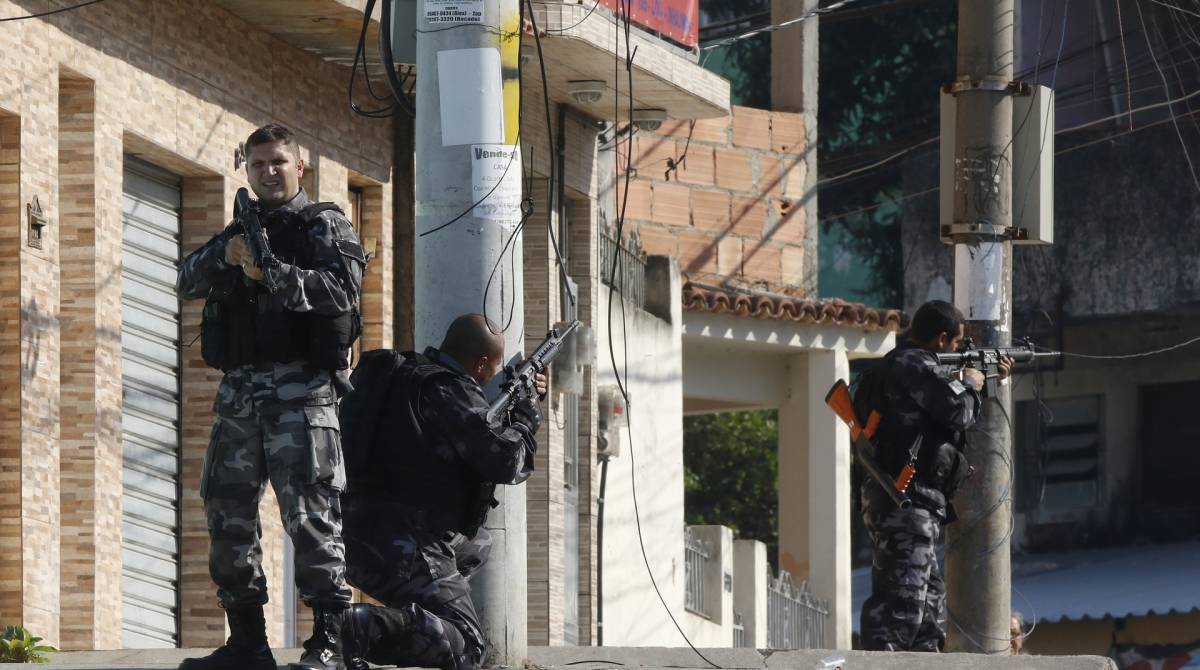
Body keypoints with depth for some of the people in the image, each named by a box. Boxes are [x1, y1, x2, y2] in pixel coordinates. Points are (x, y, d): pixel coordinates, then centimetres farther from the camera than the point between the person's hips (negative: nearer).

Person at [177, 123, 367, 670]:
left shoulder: (324, 225, 5)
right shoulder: (240, 230, 22)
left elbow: (342, 288, -11)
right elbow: (188, 283, 10)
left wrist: (274, 274, -23)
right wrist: (224, 257, -11)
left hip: (299, 385, -7)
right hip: (239, 388, 7)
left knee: (309, 510, -13)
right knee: (227, 511, 5)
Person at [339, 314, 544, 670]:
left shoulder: (412, 376, 15)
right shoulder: (452, 393, -13)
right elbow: (507, 461, -13)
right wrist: (527, 414, 6)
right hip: (402, 550, -10)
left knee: (477, 544, 33)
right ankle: (364, 626, -28)